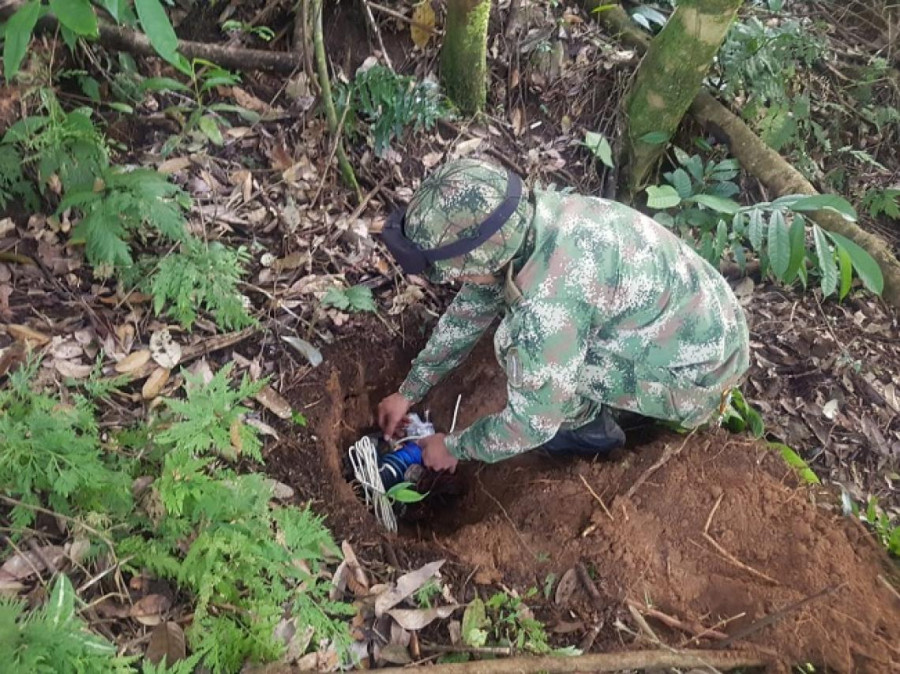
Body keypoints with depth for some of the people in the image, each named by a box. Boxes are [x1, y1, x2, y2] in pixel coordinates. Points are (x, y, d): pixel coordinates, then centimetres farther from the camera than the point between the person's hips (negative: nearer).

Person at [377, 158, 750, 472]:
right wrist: (409, 392, 11)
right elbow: (470, 308, 4)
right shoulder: (524, 219, -10)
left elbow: (533, 422, -22)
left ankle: (589, 429, 8)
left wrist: (454, 448, -4)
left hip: (697, 371, -7)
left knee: (516, 343, -17)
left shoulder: (550, 298, -35)